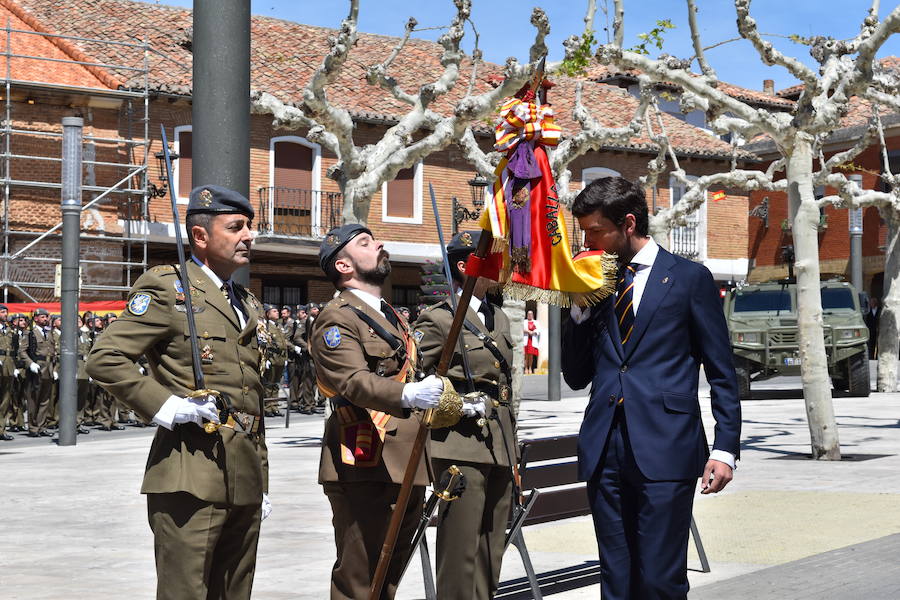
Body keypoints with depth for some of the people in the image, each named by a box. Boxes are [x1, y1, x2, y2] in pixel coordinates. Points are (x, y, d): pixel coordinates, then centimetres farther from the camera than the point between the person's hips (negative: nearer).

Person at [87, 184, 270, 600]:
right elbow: (104, 359, -11)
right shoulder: (166, 288, -3)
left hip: (244, 483, 8)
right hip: (191, 479, -7)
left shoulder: (249, 304, 21)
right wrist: (164, 406, -17)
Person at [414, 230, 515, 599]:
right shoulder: (438, 319, -6)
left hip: (500, 448, 8)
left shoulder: (498, 318, 18)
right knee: (461, 554, -6)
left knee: (491, 552, 11)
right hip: (462, 449, -8)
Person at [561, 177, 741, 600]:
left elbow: (722, 375, 2)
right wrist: (581, 307, 3)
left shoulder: (689, 278, 2)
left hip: (664, 452, -5)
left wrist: (725, 449, -6)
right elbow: (576, 377, 15)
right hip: (604, 451, 5)